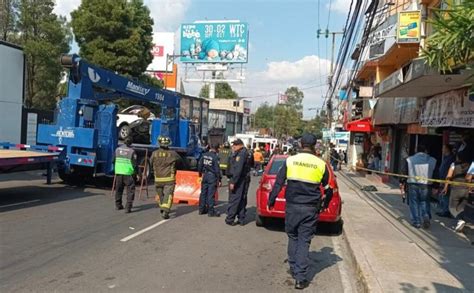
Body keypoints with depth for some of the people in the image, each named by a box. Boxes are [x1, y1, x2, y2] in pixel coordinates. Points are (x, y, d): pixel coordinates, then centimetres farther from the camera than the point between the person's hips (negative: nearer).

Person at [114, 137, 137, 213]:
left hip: (118, 172, 5)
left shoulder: (117, 149, 5)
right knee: (130, 190, 3)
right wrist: (137, 173, 6)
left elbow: (114, 160, 15)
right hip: (128, 173, -4)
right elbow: (135, 164, -5)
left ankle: (118, 205, 30)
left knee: (118, 189, 18)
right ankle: (128, 207, -4)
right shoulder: (132, 151, -8)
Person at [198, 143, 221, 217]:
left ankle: (202, 209, 21)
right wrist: (219, 179, -8)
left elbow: (200, 165, 9)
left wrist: (200, 173, 23)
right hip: (212, 177, -6)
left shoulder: (204, 155, 2)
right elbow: (217, 170, -14)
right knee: (211, 194, -1)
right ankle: (211, 211, 5)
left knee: (203, 193, 13)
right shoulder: (215, 157, -15)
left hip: (205, 176, 6)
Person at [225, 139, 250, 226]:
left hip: (238, 179, -10)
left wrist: (233, 182, -24)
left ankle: (230, 219, 2)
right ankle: (241, 219, 20)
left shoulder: (241, 154, -18)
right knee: (241, 200, 14)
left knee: (233, 200, -4)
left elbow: (238, 170, -24)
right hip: (242, 180, 10)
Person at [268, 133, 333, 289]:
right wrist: (325, 204, 27)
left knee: (293, 237, 19)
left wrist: (271, 201, 9)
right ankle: (300, 278, 5)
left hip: (292, 206, 0)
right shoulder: (321, 164, 0)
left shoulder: (290, 160, -2)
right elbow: (328, 189, 10)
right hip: (311, 208, 0)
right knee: (304, 240, 5)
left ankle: (293, 268, 26)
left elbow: (278, 183, -1)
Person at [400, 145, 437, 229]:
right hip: (425, 185, 1)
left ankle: (416, 222, 9)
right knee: (424, 202, 15)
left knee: (414, 203, 7)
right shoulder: (432, 160, 3)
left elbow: (404, 172, 0)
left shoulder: (409, 159, -1)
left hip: (413, 184, -1)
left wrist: (402, 183, 9)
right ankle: (426, 216, -5)